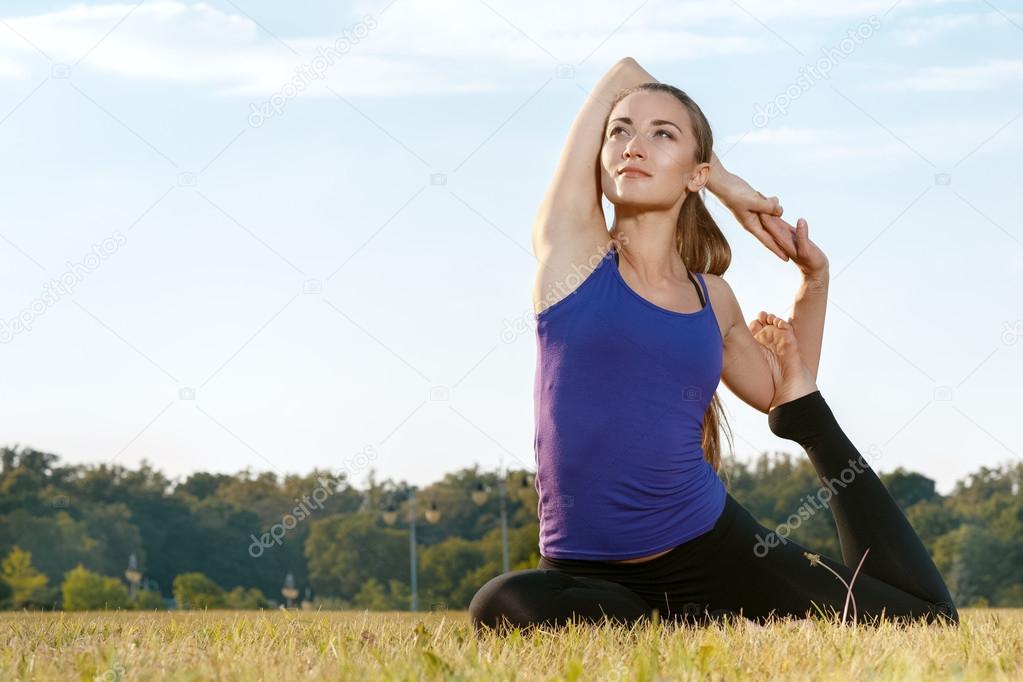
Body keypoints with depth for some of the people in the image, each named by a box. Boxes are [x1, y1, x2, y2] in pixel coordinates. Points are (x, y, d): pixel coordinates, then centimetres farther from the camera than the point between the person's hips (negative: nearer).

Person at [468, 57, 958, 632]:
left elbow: (781, 392, 28)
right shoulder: (571, 247, -4)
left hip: (708, 547, 2)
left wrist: (815, 279, 16)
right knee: (502, 607, -37)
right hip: (588, 574, -2)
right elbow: (623, 73, 0)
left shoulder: (712, 298, 7)